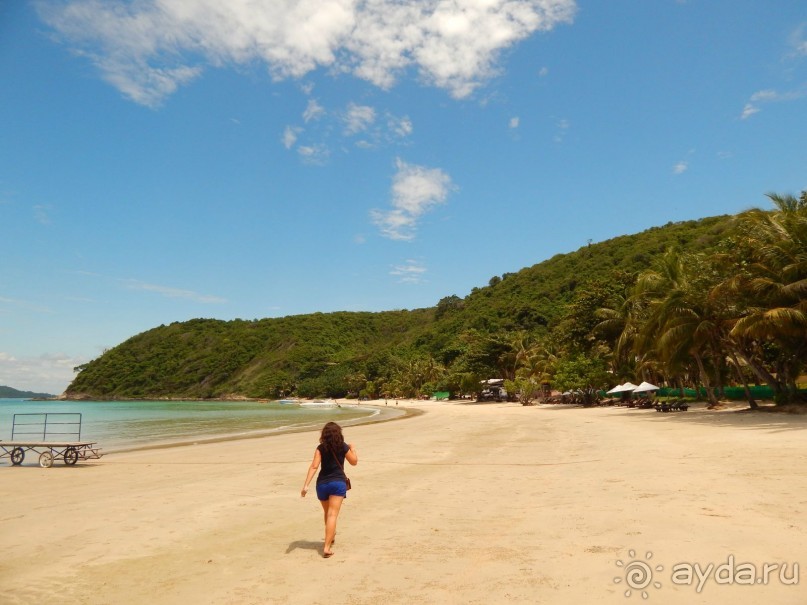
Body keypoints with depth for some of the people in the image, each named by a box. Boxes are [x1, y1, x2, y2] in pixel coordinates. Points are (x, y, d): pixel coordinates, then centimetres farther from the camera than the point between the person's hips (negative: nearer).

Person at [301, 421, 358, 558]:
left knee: (327, 513, 23)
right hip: (338, 483, -2)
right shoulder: (343, 447, -1)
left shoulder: (321, 448, -1)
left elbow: (314, 466, -12)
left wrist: (306, 485, -16)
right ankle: (326, 547, -18)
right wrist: (353, 448, 29)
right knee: (332, 515, -7)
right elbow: (354, 462, 13)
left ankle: (330, 537, 46)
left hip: (322, 484, 3)